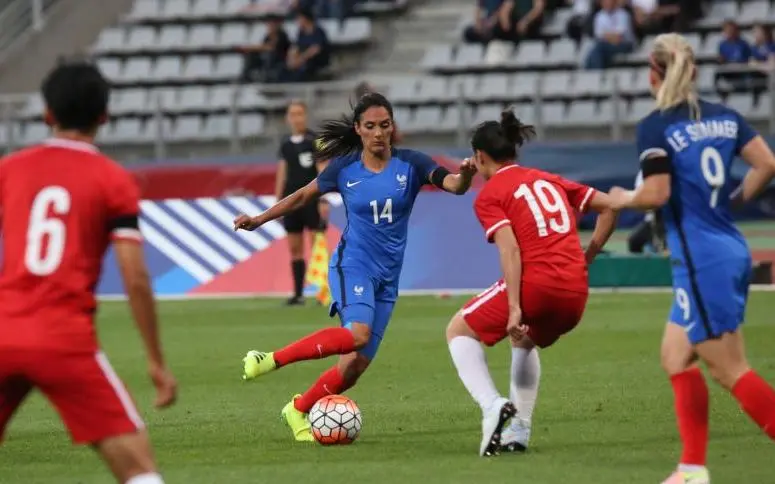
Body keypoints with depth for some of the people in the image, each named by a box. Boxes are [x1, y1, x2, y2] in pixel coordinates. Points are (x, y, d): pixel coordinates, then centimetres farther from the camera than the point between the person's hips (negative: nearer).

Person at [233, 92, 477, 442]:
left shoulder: (410, 164, -3)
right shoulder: (344, 168, -3)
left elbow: (454, 186, -18)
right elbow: (304, 196, 12)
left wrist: (465, 175, -41)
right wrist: (259, 220, 12)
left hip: (387, 276, 3)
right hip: (353, 265, -3)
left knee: (358, 364, 0)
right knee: (358, 333, -32)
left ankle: (299, 409, 21)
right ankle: (269, 360, -25)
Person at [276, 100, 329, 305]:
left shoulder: (315, 140, -4)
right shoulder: (286, 144, 11)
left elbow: (323, 171, -9)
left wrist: (323, 199, -16)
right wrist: (278, 201, 13)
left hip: (311, 199, -5)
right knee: (294, 248, 5)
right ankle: (298, 293, 8)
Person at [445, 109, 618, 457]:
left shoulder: (489, 196, 3)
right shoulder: (549, 181, 21)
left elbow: (510, 249, -12)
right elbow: (608, 207, 18)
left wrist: (514, 309, -17)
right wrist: (585, 259, 20)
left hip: (535, 284, -6)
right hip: (576, 293, 6)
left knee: (459, 331, 14)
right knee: (525, 341, 35)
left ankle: (492, 406, -9)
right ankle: (520, 429, 24)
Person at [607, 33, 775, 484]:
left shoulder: (655, 127, -10)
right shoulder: (725, 116, 9)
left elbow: (657, 194, -17)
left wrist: (624, 198, 4)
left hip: (702, 261, -8)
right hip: (732, 252, 8)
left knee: (731, 371, -4)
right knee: (676, 356, 17)